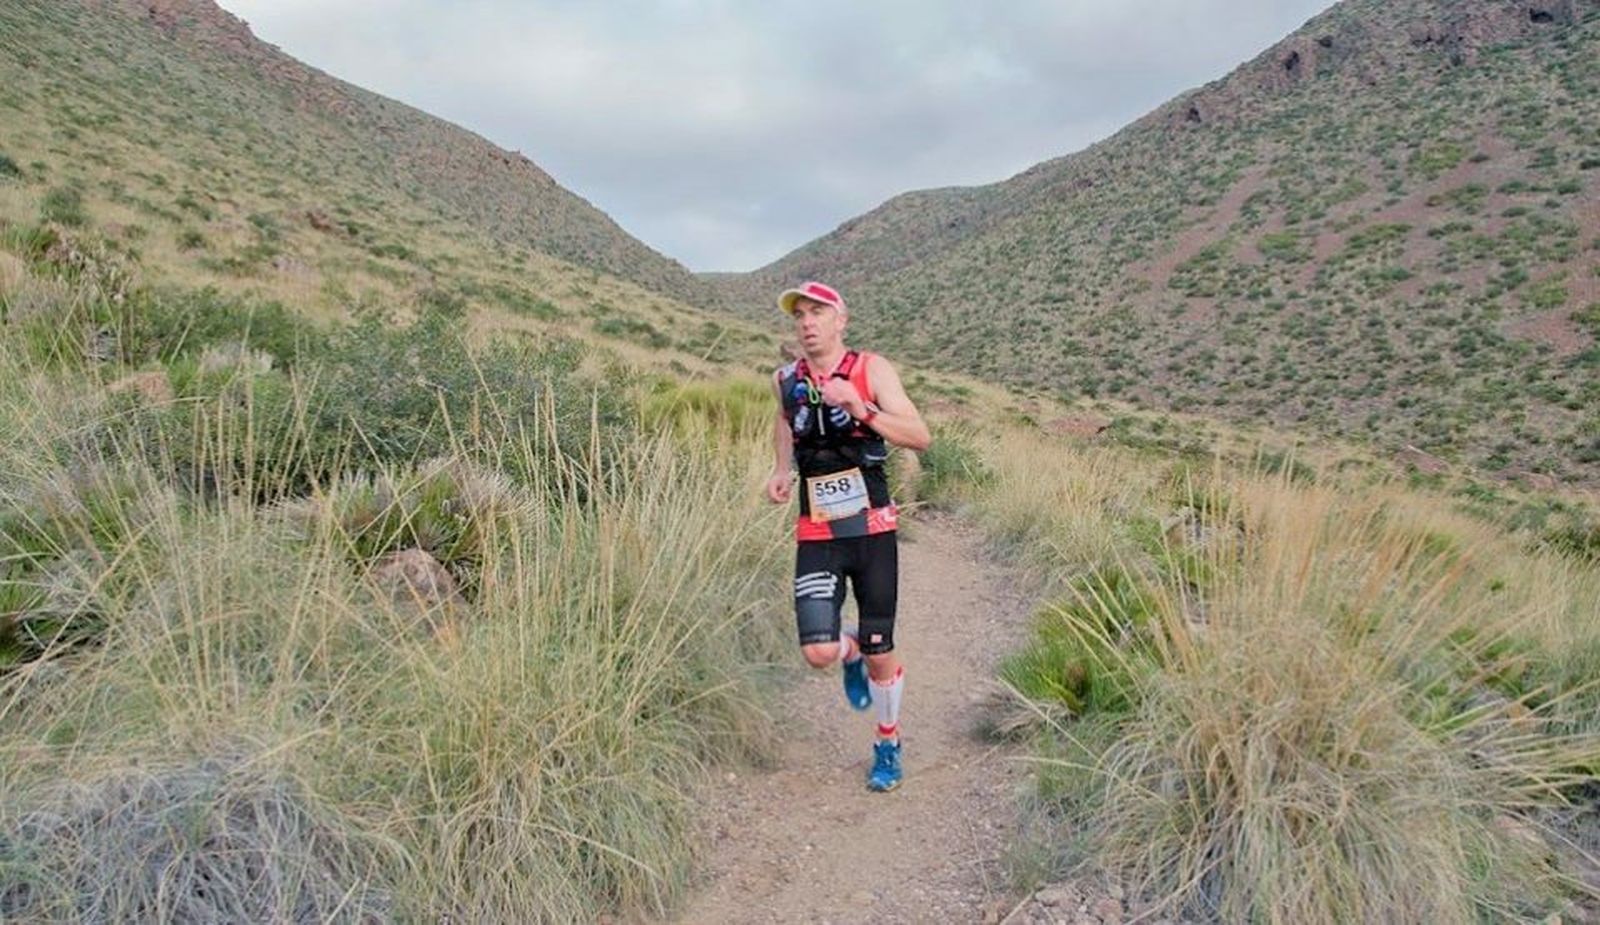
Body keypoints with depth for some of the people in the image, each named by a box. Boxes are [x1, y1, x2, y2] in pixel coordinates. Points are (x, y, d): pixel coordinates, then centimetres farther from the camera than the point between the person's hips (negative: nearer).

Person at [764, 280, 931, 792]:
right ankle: (851, 653, 27)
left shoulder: (871, 369, -6)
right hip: (816, 538, 2)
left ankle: (888, 746, 32)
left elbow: (920, 437, -13)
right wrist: (781, 470, 10)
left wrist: (861, 408, -27)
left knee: (880, 653, 6)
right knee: (820, 654, -11)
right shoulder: (785, 380, 3)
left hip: (873, 532, -2)